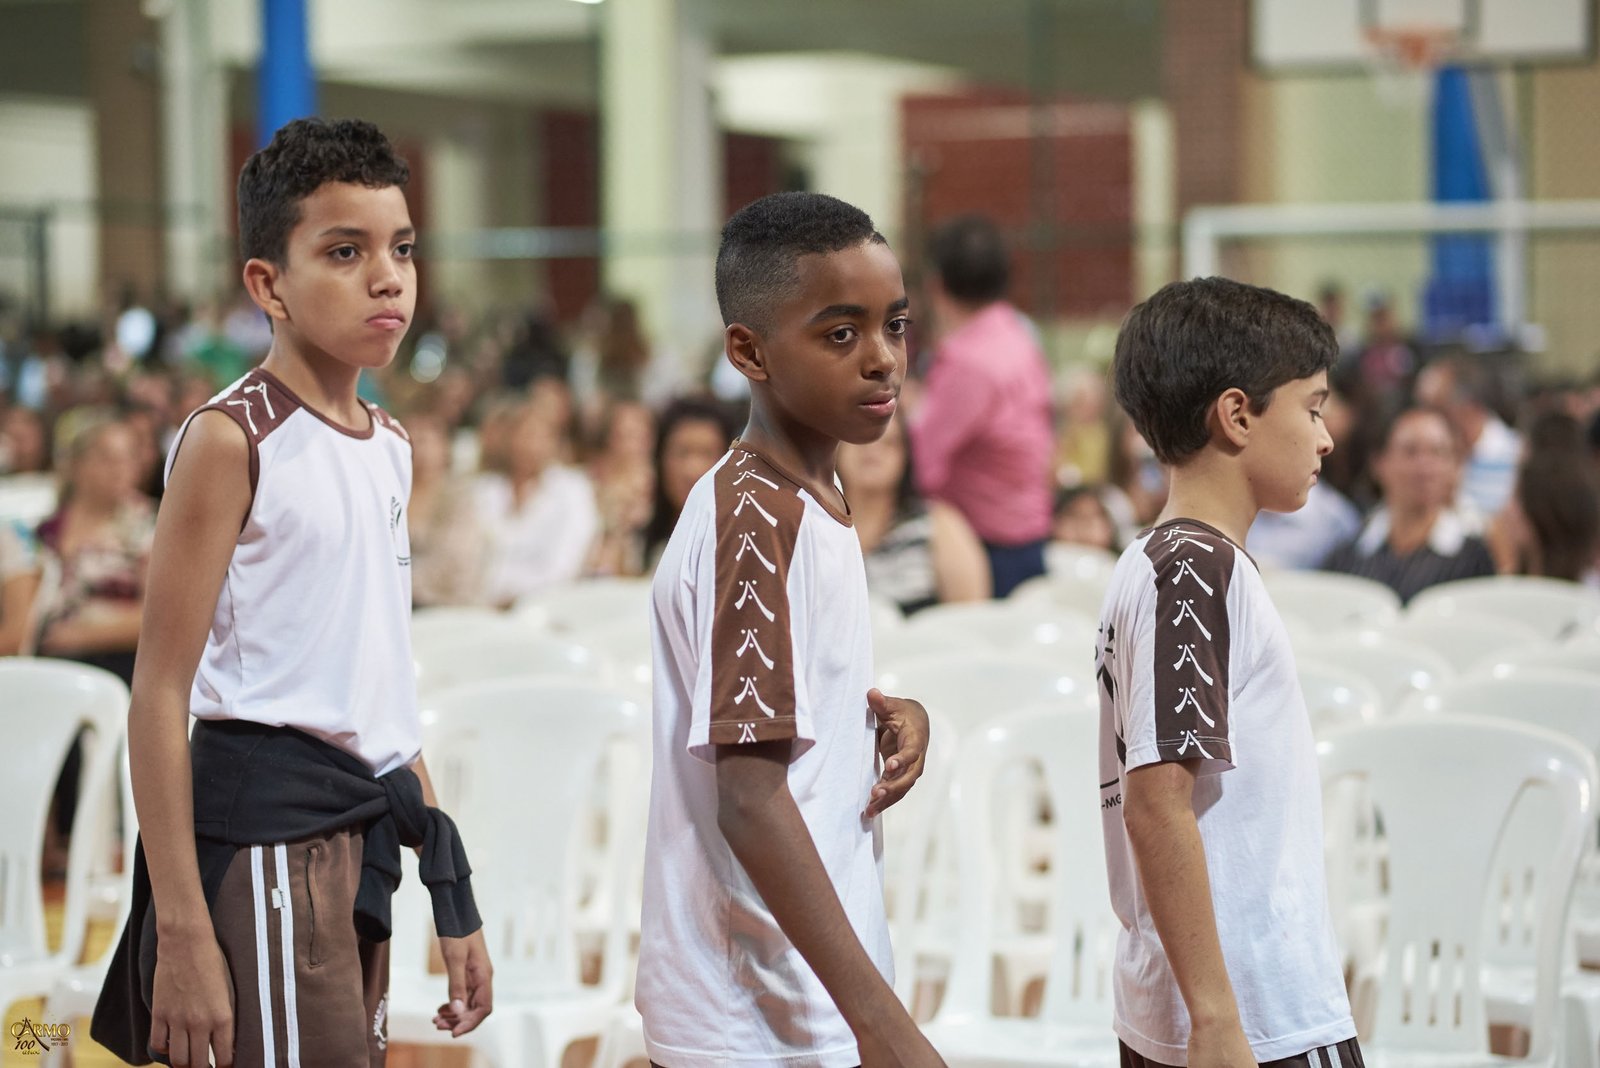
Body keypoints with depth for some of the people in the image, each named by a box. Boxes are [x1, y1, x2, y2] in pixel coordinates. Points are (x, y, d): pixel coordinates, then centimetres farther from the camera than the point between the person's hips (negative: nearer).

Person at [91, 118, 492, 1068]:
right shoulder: (234, 438, -10)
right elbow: (161, 694, -13)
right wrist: (182, 932, -18)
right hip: (267, 830, -8)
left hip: (363, 834, 8)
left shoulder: (391, 446, 13)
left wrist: (452, 894, 18)